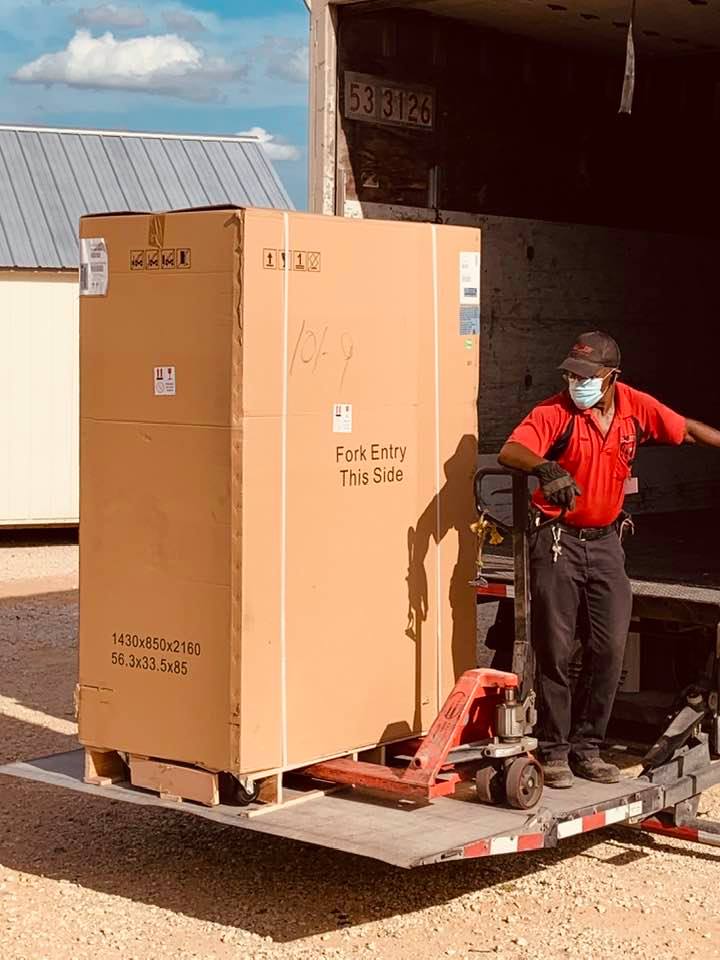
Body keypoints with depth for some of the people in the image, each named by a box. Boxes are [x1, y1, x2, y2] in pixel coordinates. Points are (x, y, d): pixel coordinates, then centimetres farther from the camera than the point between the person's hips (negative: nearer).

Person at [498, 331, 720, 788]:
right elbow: (510, 452, -29)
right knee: (556, 650, -2)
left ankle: (587, 747, 14)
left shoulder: (636, 407, -1)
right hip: (558, 540, -4)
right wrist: (545, 468, -48)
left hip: (606, 541, 4)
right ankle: (555, 752, 8)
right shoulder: (555, 412, -13)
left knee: (610, 648, 2)